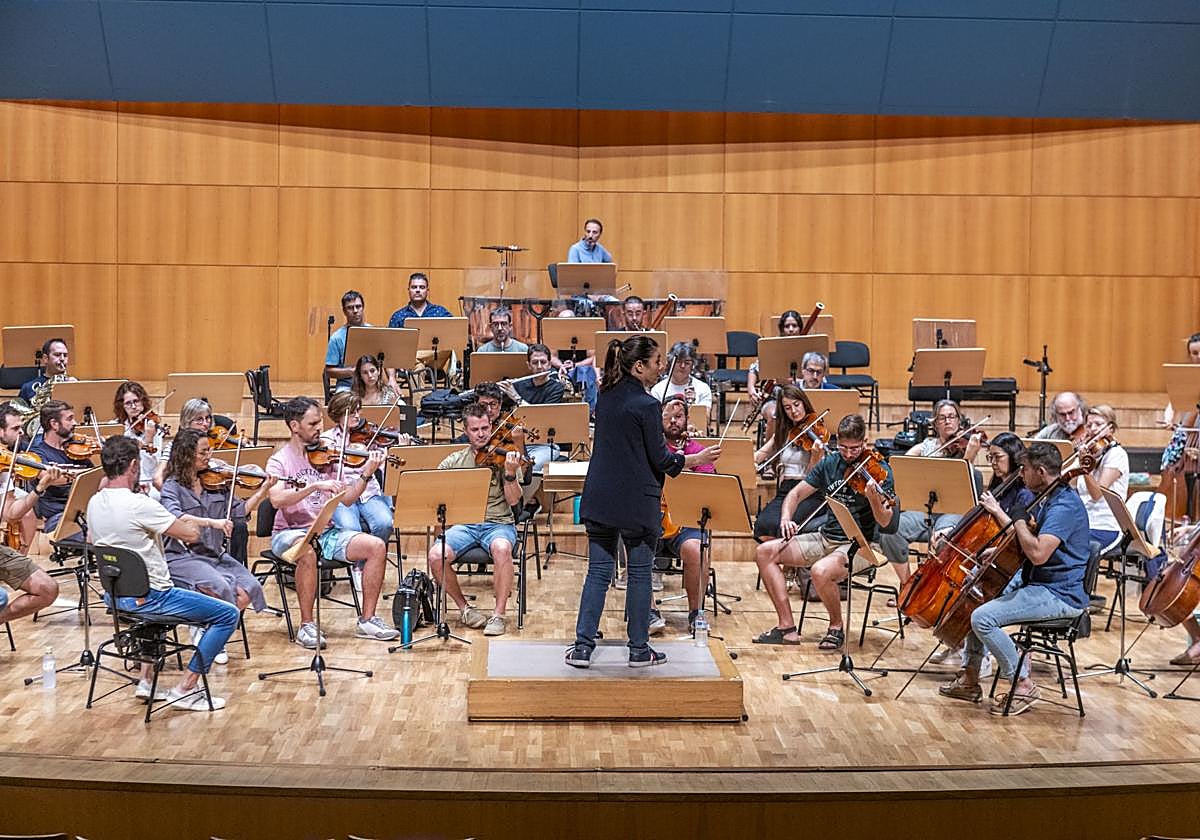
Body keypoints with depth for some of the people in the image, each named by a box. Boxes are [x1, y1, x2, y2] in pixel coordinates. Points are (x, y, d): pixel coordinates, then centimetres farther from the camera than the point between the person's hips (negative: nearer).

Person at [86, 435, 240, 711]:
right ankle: (185, 689, -3)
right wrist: (191, 520, 5)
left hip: (113, 596, 9)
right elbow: (191, 534, -20)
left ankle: (146, 680, 31)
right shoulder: (139, 504, -23)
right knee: (228, 615, -3)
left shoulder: (94, 502, 1)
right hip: (146, 597, -9)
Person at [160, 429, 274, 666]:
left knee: (249, 588, -18)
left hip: (216, 555, 5)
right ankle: (204, 631, -2)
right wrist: (211, 522, -36)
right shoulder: (172, 486, -5)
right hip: (183, 557, -5)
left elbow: (240, 512, 9)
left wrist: (264, 491, -3)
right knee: (220, 587, -31)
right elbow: (174, 517, -25)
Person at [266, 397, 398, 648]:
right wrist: (315, 485, -32)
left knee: (377, 546, -15)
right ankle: (306, 625, -24)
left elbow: (347, 499, 6)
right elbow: (276, 499, -24)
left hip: (326, 532, 5)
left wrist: (366, 474, -10)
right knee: (308, 551, -39)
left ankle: (367, 620, -5)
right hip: (291, 533, -5)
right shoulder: (279, 460, -4)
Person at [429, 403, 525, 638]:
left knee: (501, 548, -38)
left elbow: (513, 500, -5)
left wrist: (510, 474, -23)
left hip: (498, 523, -2)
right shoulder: (454, 461, 12)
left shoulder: (503, 457, 4)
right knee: (436, 555, -27)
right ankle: (464, 608, -3)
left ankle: (498, 614, -22)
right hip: (463, 524, 2)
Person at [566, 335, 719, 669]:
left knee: (598, 572, 9)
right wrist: (697, 459, 5)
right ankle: (639, 650, 15)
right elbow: (660, 459, -10)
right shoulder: (647, 405, -14)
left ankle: (582, 647, 7)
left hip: (599, 500, 6)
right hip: (636, 503, -6)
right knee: (640, 574, 7)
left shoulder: (605, 397, 7)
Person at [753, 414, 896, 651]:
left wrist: (873, 499, -38)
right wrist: (786, 518, -8)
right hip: (827, 537, 7)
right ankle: (787, 626, -7)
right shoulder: (831, 462, 5)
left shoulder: (879, 470, -10)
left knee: (820, 571, -36)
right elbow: (796, 493, 12)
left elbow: (885, 522, -18)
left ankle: (837, 627, -6)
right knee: (765, 552, -7)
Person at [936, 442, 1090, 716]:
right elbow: (1019, 540, 25)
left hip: (1060, 595, -11)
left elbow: (1038, 554, -31)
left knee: (983, 618, -21)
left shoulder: (1065, 505, -21)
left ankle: (1024, 685, -9)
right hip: (1037, 584, 11)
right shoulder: (1046, 499, 12)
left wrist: (1019, 518, -21)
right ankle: (970, 678, 19)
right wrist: (997, 512, 20)